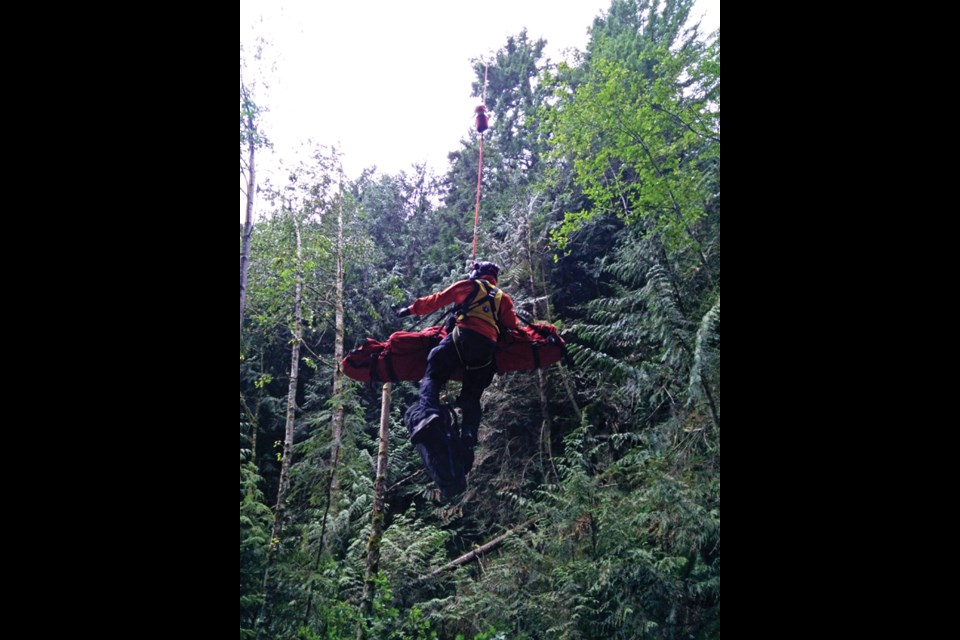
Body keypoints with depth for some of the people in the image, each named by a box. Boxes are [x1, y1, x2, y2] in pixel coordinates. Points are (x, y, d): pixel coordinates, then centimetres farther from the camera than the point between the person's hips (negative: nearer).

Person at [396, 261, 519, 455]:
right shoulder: (503, 298, 30)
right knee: (471, 397, 10)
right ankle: (469, 437, -13)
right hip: (488, 347, 3)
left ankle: (427, 412, -35)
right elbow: (513, 327, 18)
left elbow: (437, 300, 22)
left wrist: (412, 309, 32)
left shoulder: (469, 286, 21)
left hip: (464, 337, -3)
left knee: (433, 375, -6)